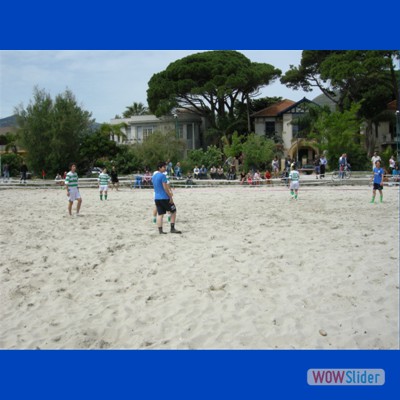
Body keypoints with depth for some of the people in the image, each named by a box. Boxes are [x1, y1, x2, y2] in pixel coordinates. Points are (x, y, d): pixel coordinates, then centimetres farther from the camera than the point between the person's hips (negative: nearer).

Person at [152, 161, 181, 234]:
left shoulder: (154, 176, 13)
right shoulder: (162, 176, -13)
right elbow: (165, 188, -17)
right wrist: (171, 197, -14)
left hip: (156, 198, 7)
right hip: (164, 198, -7)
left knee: (160, 214, 7)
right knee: (173, 211, 6)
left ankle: (160, 230, 1)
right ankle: (172, 229, 3)